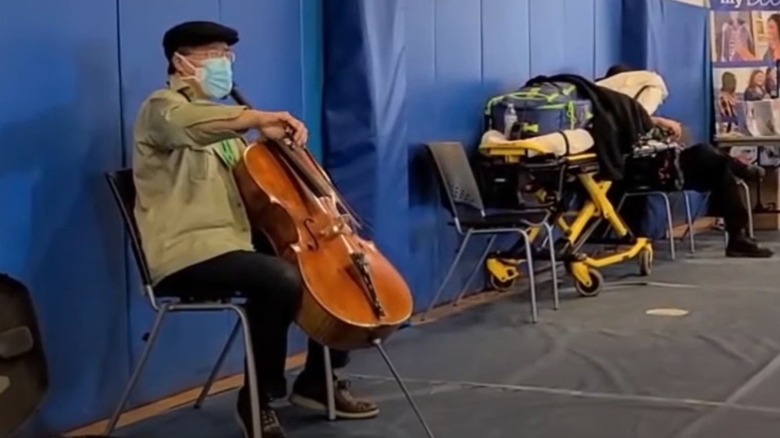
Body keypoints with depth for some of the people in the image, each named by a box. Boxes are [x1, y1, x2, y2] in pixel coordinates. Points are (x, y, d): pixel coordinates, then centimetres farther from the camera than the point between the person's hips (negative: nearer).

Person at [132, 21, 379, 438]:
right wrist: (259, 118, -39)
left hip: (238, 240, 9)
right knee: (282, 279, -33)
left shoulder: (217, 117, 25)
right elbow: (185, 122, -31)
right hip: (189, 251, -9)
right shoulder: (162, 107, -4)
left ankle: (319, 381, 18)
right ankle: (258, 399, -16)